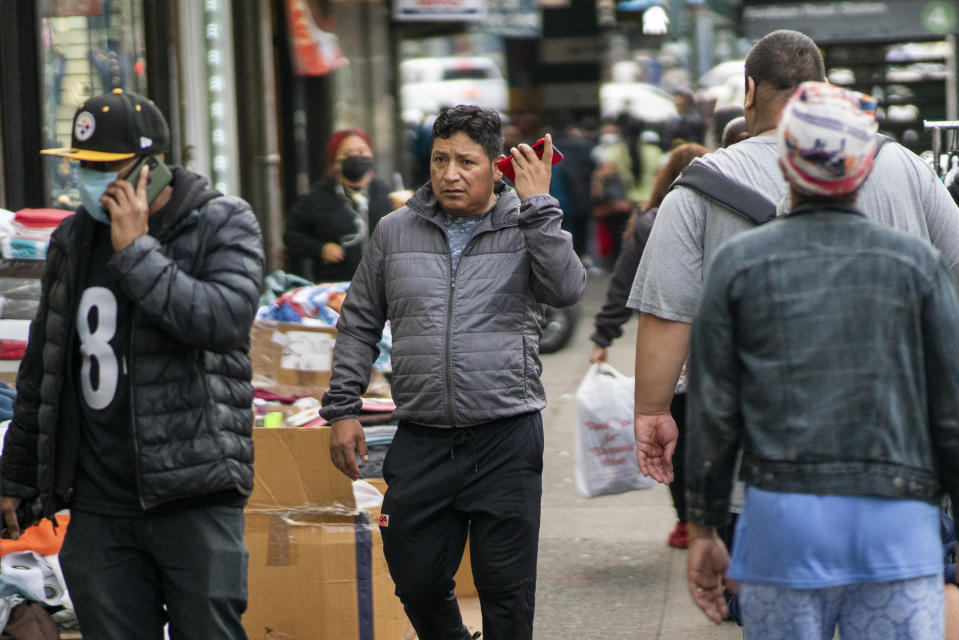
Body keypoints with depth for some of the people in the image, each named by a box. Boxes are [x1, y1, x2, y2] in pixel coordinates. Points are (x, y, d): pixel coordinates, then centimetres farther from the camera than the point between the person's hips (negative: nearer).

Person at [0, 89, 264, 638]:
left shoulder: (223, 224, -1)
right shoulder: (74, 240, 13)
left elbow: (226, 319, -21)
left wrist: (135, 252, -16)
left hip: (195, 495, -4)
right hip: (97, 504, 4)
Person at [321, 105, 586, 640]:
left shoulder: (526, 228, 3)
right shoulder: (396, 231, 9)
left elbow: (566, 290, -16)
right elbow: (359, 325, 14)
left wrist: (537, 205, -15)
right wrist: (342, 410, 9)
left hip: (506, 440, -2)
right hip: (421, 442, 3)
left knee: (506, 589, 1)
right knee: (417, 582, 9)